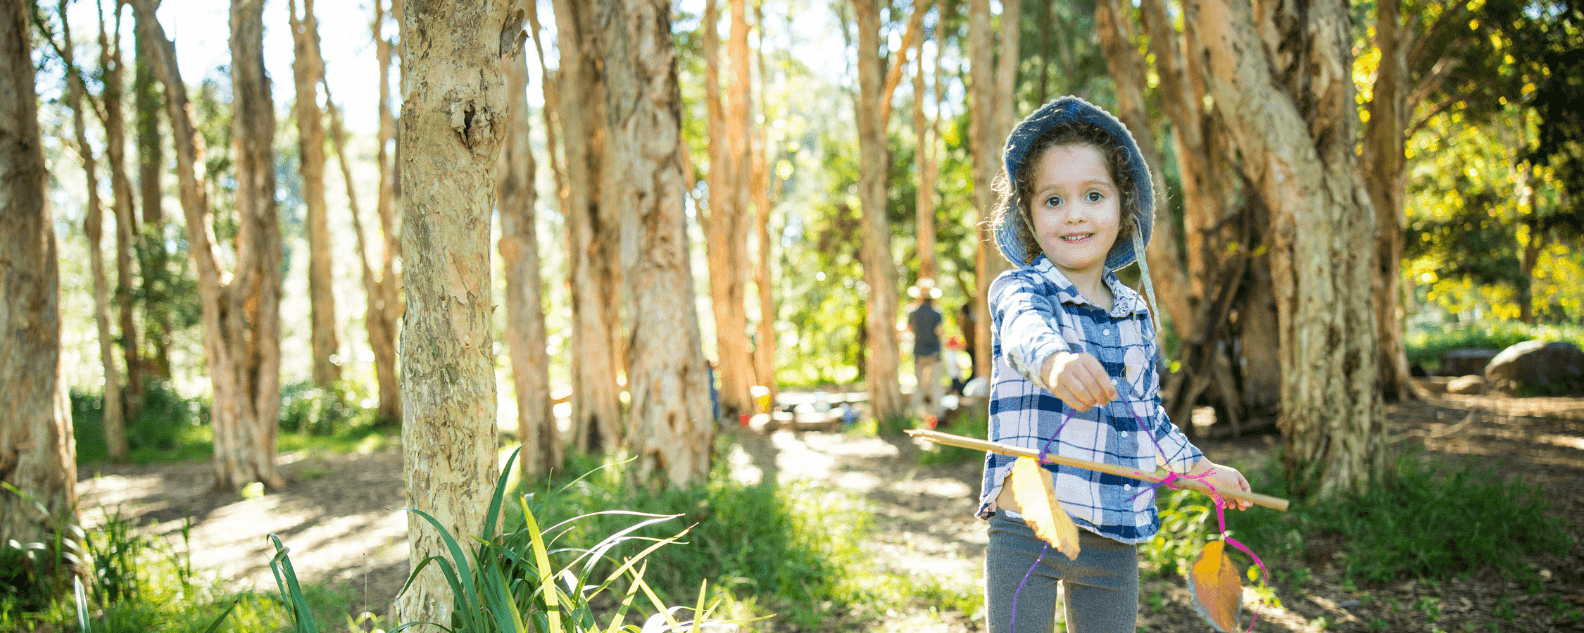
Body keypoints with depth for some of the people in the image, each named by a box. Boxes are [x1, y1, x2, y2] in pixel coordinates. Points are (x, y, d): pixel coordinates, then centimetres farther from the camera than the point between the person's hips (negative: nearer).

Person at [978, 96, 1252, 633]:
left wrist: (1203, 470, 33)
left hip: (1115, 539, 5)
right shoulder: (1018, 289, -8)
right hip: (1027, 528, -5)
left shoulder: (1135, 315, 10)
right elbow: (1026, 328, -34)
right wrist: (1056, 362, -57)